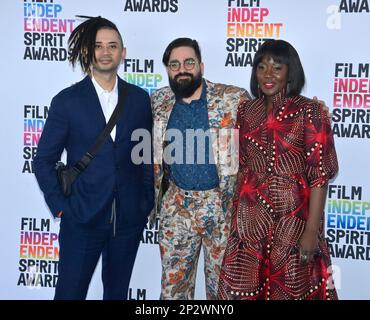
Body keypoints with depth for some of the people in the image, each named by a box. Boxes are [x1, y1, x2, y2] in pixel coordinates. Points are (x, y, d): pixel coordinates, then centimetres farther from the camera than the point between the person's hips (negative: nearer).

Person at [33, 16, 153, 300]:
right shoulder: (67, 101, -3)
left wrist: (147, 203, 4)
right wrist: (60, 208, -6)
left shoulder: (139, 99, 4)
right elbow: (44, 161, 0)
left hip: (129, 218, 2)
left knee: (118, 292, 16)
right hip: (82, 217, -2)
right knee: (70, 292, 5)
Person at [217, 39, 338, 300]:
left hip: (293, 217, -4)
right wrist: (236, 213, 8)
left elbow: (320, 174, -11)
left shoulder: (309, 111, -8)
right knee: (244, 287, 10)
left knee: (291, 288, 9)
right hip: (250, 217, 4)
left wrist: (312, 231, -14)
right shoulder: (246, 111, 6)